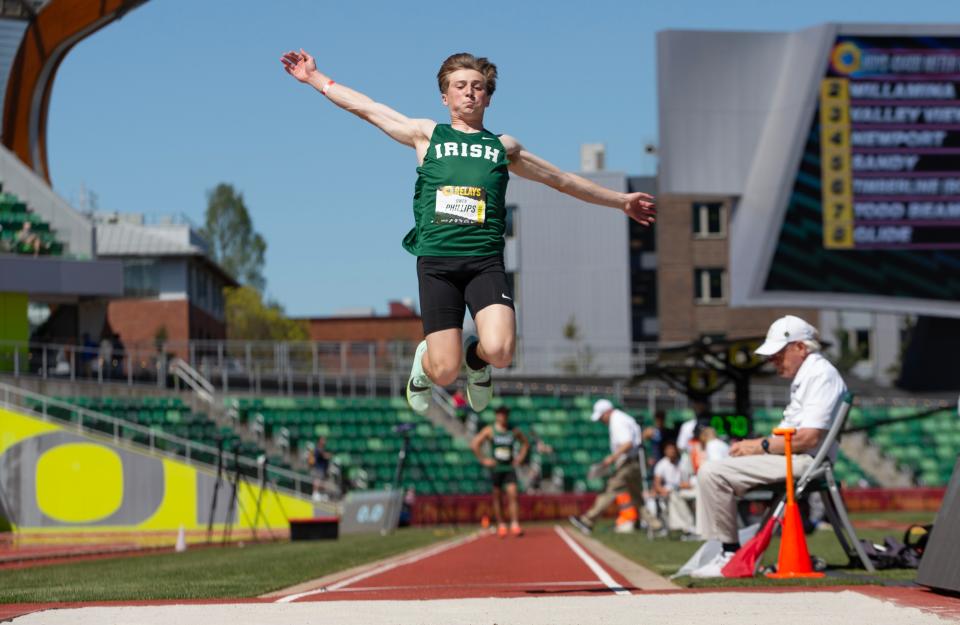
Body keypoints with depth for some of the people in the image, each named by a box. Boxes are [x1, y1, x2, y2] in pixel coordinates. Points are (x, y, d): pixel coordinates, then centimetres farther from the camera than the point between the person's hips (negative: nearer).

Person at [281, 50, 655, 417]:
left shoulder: (504, 147, 19)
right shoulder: (427, 134, 15)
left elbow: (563, 180, 28)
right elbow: (365, 108, 19)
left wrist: (621, 201, 31)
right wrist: (315, 78, 18)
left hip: (485, 260, 1)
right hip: (435, 259, -1)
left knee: (500, 351, -23)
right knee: (445, 372, -8)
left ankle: (476, 357, 15)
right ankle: (424, 364, 30)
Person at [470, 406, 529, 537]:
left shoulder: (514, 431, 6)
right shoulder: (489, 430, -1)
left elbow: (526, 443, 21)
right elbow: (474, 444, -3)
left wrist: (520, 457, 9)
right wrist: (483, 460, -6)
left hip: (510, 468, 1)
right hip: (496, 468, -1)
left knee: (512, 494, -12)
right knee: (497, 497, 5)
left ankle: (515, 525, -15)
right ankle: (501, 525, 16)